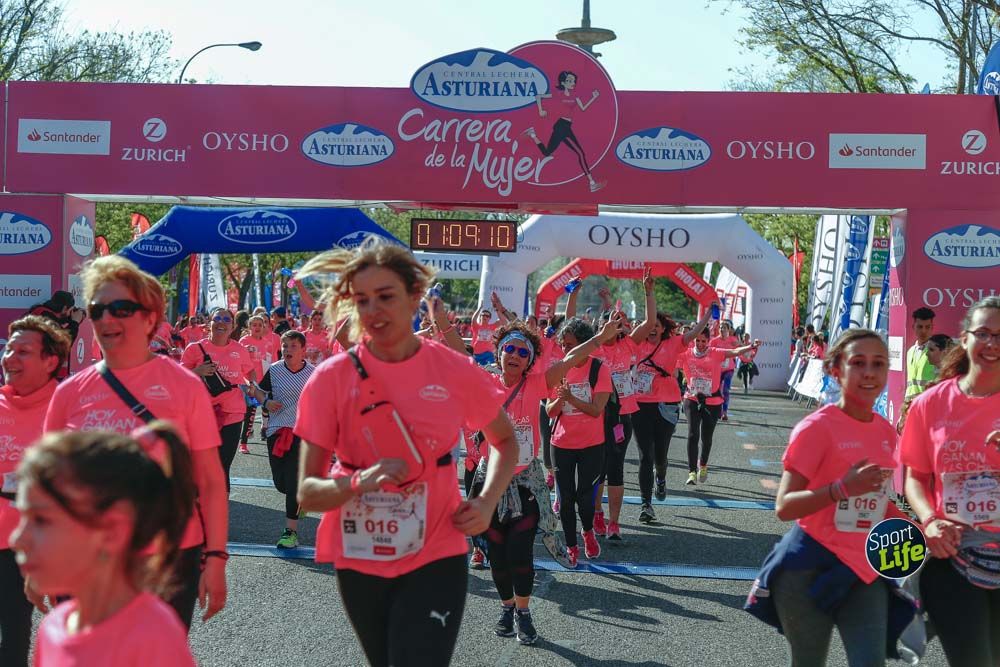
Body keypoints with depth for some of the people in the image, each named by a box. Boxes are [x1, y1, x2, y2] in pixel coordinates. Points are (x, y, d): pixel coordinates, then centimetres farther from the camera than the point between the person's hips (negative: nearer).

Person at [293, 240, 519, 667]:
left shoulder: (456, 371, -8)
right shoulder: (332, 378, -10)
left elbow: (505, 441, 12)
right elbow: (307, 493, -10)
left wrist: (487, 501, -5)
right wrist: (358, 481, -30)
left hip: (435, 557, -1)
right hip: (359, 560, 1)